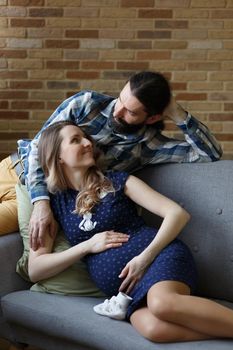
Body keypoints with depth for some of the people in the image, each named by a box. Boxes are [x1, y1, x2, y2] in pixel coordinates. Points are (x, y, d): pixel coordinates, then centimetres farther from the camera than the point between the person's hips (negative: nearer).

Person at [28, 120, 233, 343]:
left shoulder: (116, 181, 10)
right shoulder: (53, 203, 13)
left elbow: (178, 213, 2)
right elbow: (35, 270, 7)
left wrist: (145, 257, -12)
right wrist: (88, 245, -2)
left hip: (159, 255, -1)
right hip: (125, 286, 1)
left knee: (161, 304, -39)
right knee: (153, 327, -36)